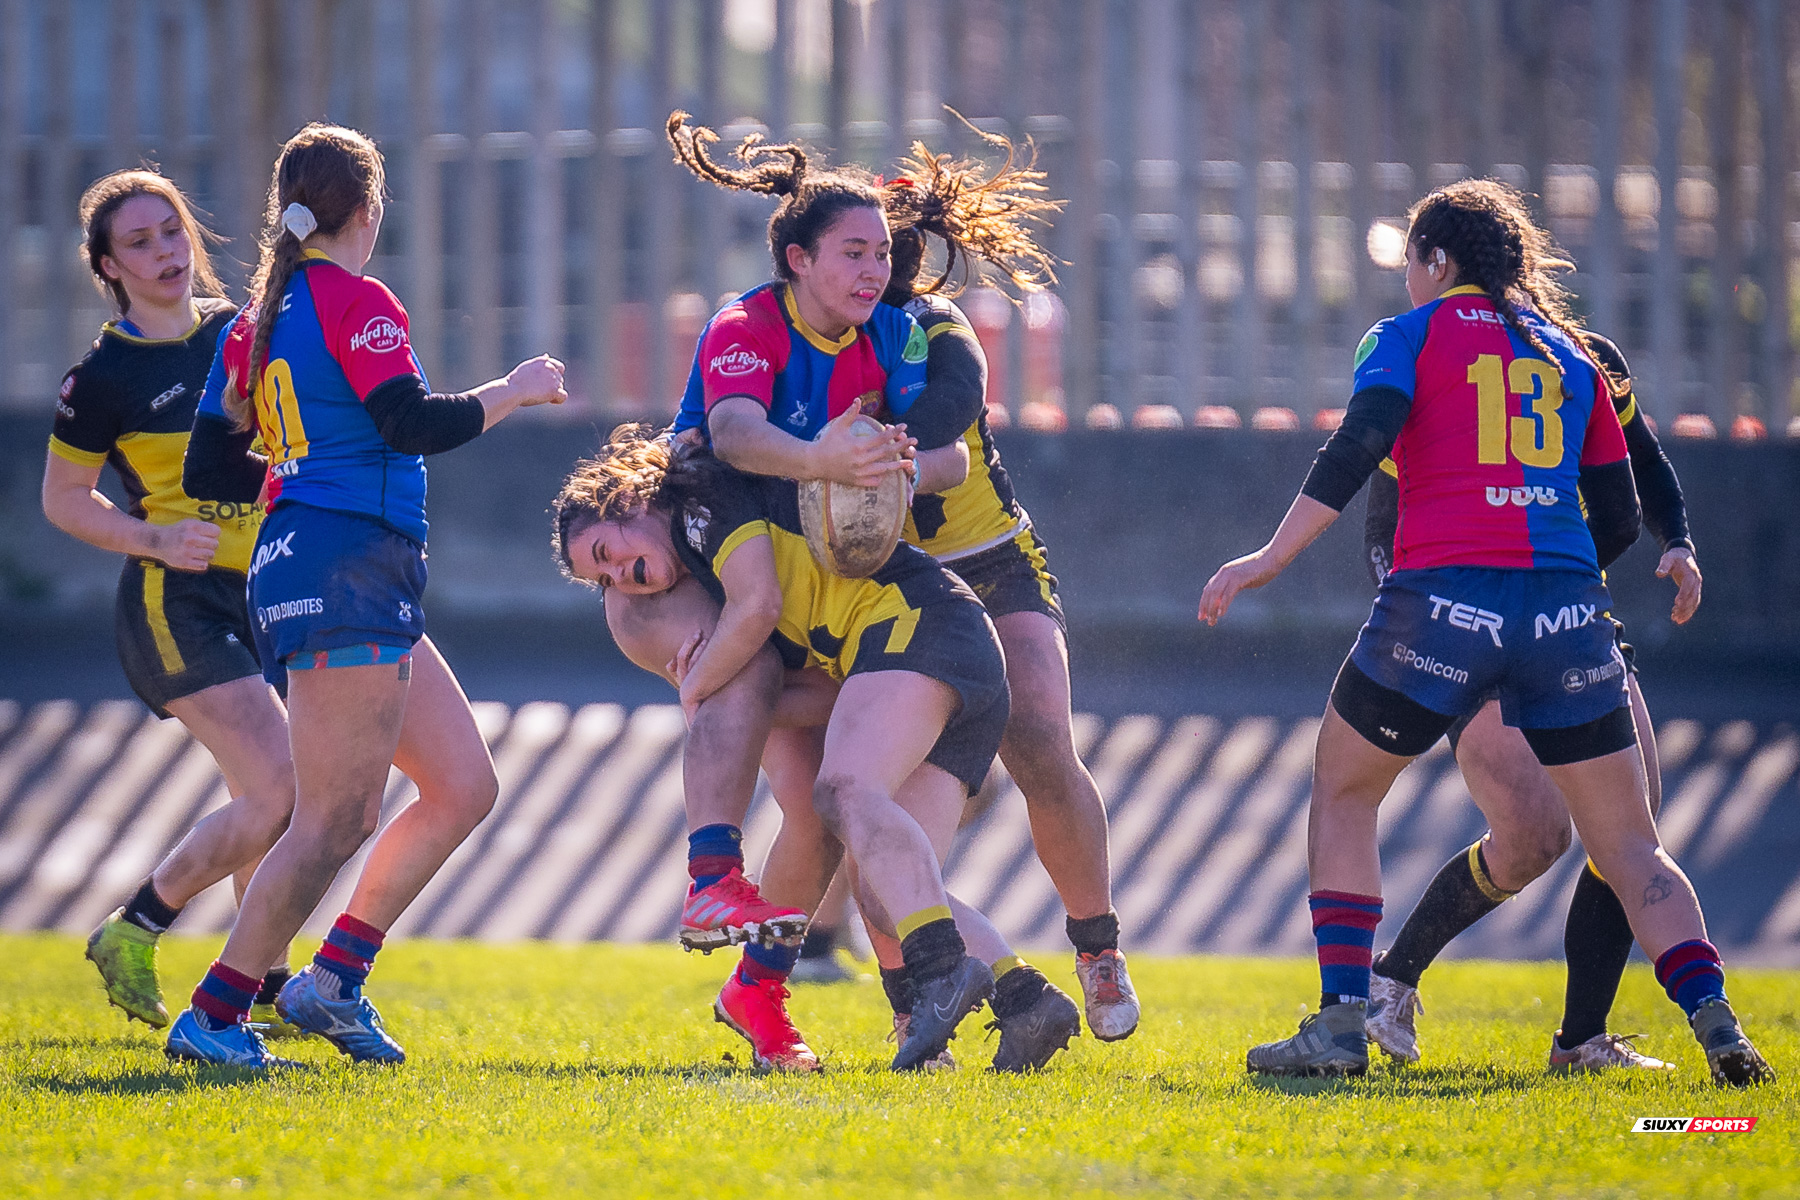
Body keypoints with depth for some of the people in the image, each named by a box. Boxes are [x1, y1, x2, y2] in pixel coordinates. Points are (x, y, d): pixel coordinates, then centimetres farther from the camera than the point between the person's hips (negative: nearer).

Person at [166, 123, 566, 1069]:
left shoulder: (258, 319, 16)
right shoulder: (356, 304, -9)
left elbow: (206, 470, 16)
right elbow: (413, 424, -20)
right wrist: (511, 391, -5)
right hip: (350, 569, -10)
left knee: (463, 785, 12)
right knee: (336, 819, -9)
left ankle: (333, 980, 10)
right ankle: (213, 1016, -8)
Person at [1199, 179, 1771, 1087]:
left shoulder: (1408, 337, 8)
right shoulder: (1567, 355, 20)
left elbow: (1356, 450, -9)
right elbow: (1620, 519, 20)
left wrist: (1270, 559, -6)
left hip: (1444, 599, -3)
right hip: (1566, 609, 3)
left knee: (1343, 792, 18)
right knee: (1628, 844, 7)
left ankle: (1342, 1022, 8)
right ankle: (1713, 1018, -14)